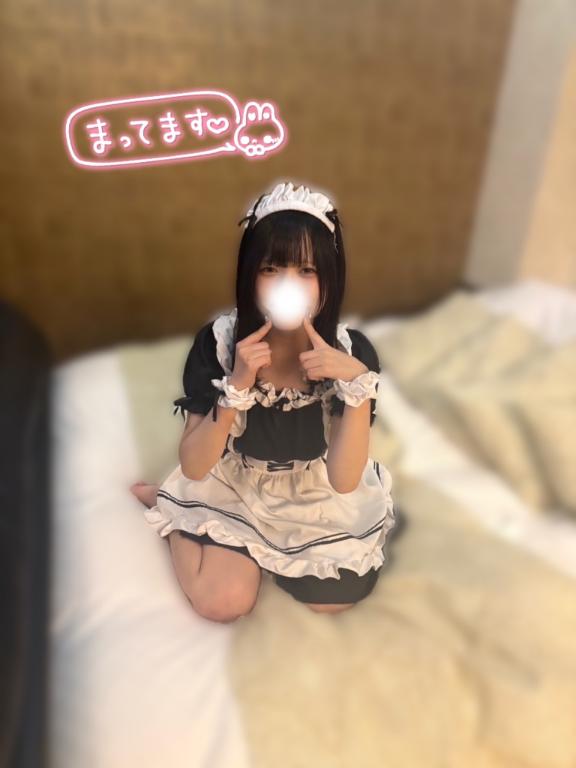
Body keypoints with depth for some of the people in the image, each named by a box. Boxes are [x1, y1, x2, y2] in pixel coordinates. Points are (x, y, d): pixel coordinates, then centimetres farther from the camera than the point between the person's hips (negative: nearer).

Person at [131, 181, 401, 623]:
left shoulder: (352, 352, -23)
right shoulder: (217, 342, -23)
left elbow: (344, 480, -24)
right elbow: (193, 467, -21)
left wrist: (357, 381, -36)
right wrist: (237, 387, -36)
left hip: (319, 499, 2)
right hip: (236, 489, -1)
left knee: (333, 598, -7)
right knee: (223, 603, -14)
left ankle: (261, 548, 20)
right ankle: (166, 508, 14)